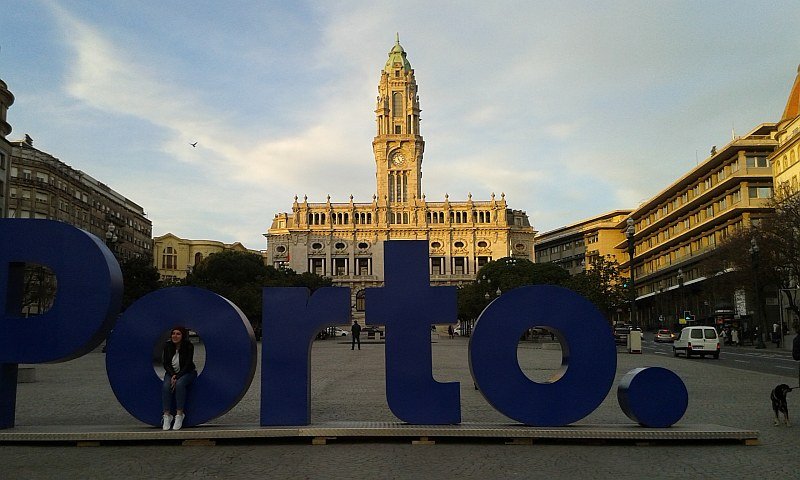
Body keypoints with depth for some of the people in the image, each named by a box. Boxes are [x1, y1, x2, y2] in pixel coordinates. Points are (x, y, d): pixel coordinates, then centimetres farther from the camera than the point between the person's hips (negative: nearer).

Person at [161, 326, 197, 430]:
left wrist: (177, 377, -26)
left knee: (179, 384, -34)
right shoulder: (167, 345, -6)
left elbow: (188, 365, -17)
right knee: (166, 386, -28)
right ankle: (167, 415, -27)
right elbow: (166, 364, -4)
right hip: (171, 372, 3)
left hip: (187, 372, -3)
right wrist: (173, 375, -20)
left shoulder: (189, 346, -16)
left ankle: (179, 414, -30)